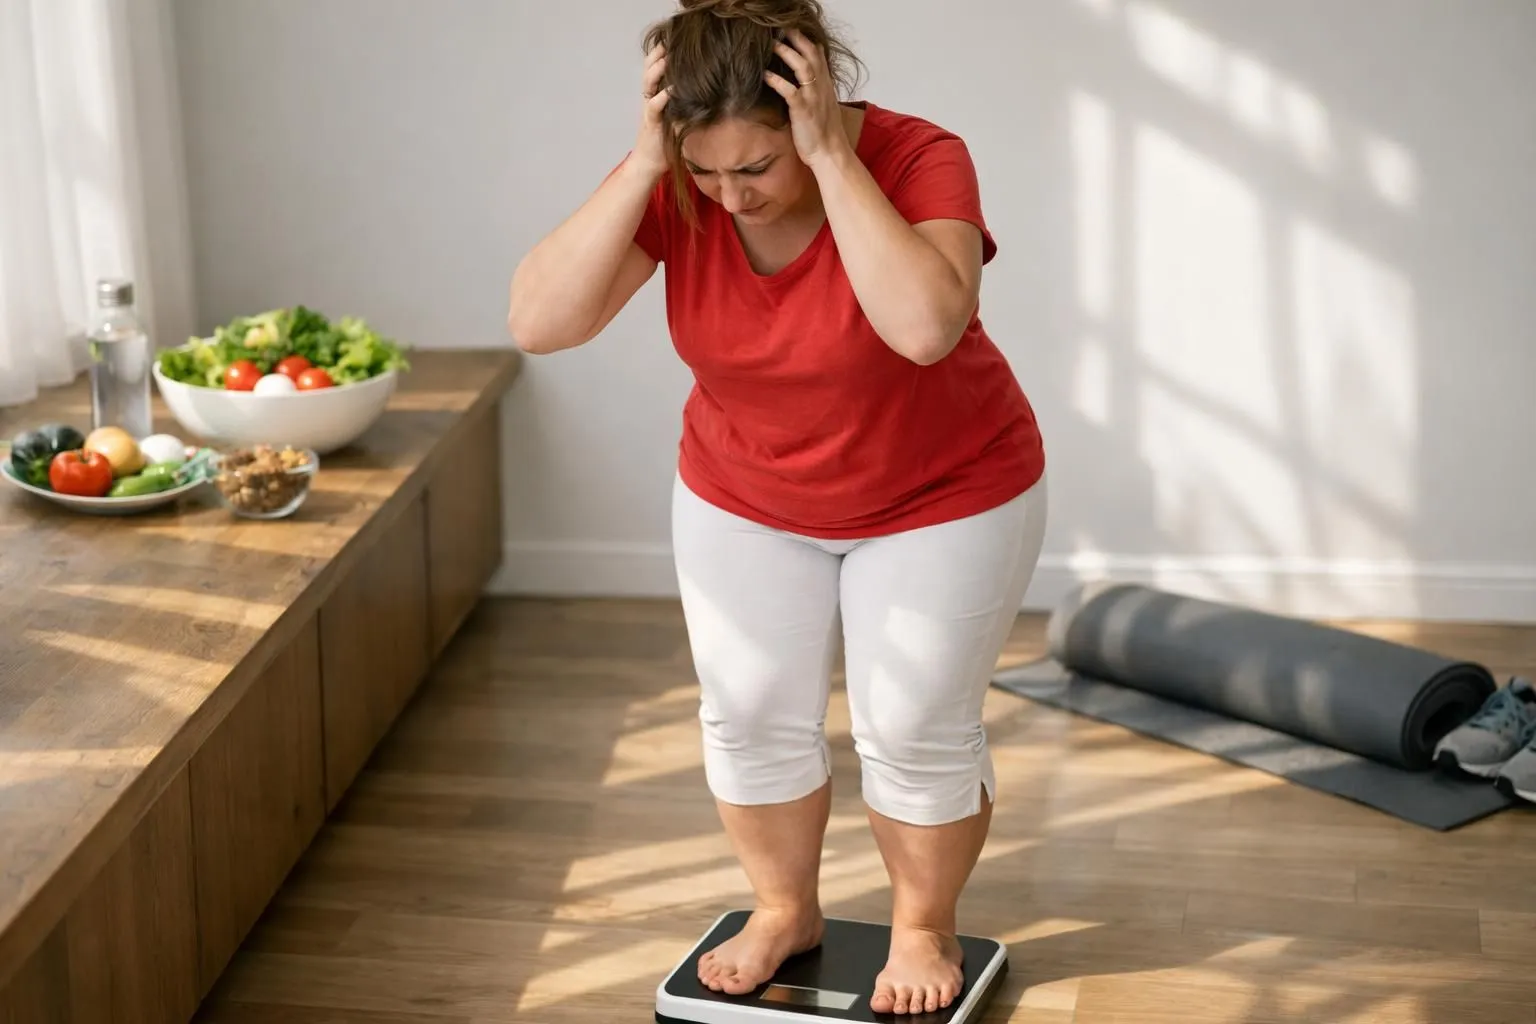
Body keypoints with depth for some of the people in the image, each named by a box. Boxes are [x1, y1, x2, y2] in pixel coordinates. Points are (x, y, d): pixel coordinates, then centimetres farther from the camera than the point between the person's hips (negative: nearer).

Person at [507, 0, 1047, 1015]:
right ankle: (784, 910, 33)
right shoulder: (674, 187, -20)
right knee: (751, 716, 10)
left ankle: (925, 929, 28)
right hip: (743, 501, 4)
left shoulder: (918, 159, -30)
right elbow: (539, 321, -30)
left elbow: (926, 325, -47)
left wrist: (832, 159, -44)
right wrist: (640, 166, -37)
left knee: (915, 730, 4)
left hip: (942, 498, -3)